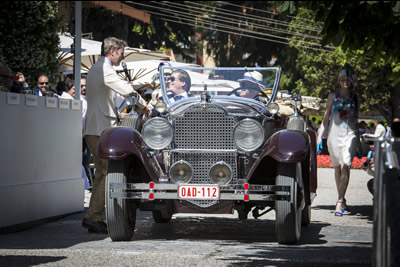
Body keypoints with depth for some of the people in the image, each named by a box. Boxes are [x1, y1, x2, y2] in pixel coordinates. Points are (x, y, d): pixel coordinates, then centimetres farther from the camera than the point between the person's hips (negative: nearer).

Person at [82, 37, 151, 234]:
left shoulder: (95, 69, 22)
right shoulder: (104, 69, -12)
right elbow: (126, 91, -18)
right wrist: (144, 107, -6)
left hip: (92, 129, 11)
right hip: (101, 130, -11)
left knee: (102, 173, 14)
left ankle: (93, 218, 14)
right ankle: (93, 217, -14)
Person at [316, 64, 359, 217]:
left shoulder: (355, 98, 11)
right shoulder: (333, 96, 9)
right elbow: (326, 118, 11)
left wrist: (358, 138, 20)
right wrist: (319, 136, 4)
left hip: (350, 134, -1)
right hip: (334, 134, 1)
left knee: (345, 166, -16)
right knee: (337, 168, 6)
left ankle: (340, 202, -20)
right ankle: (342, 201, 17)